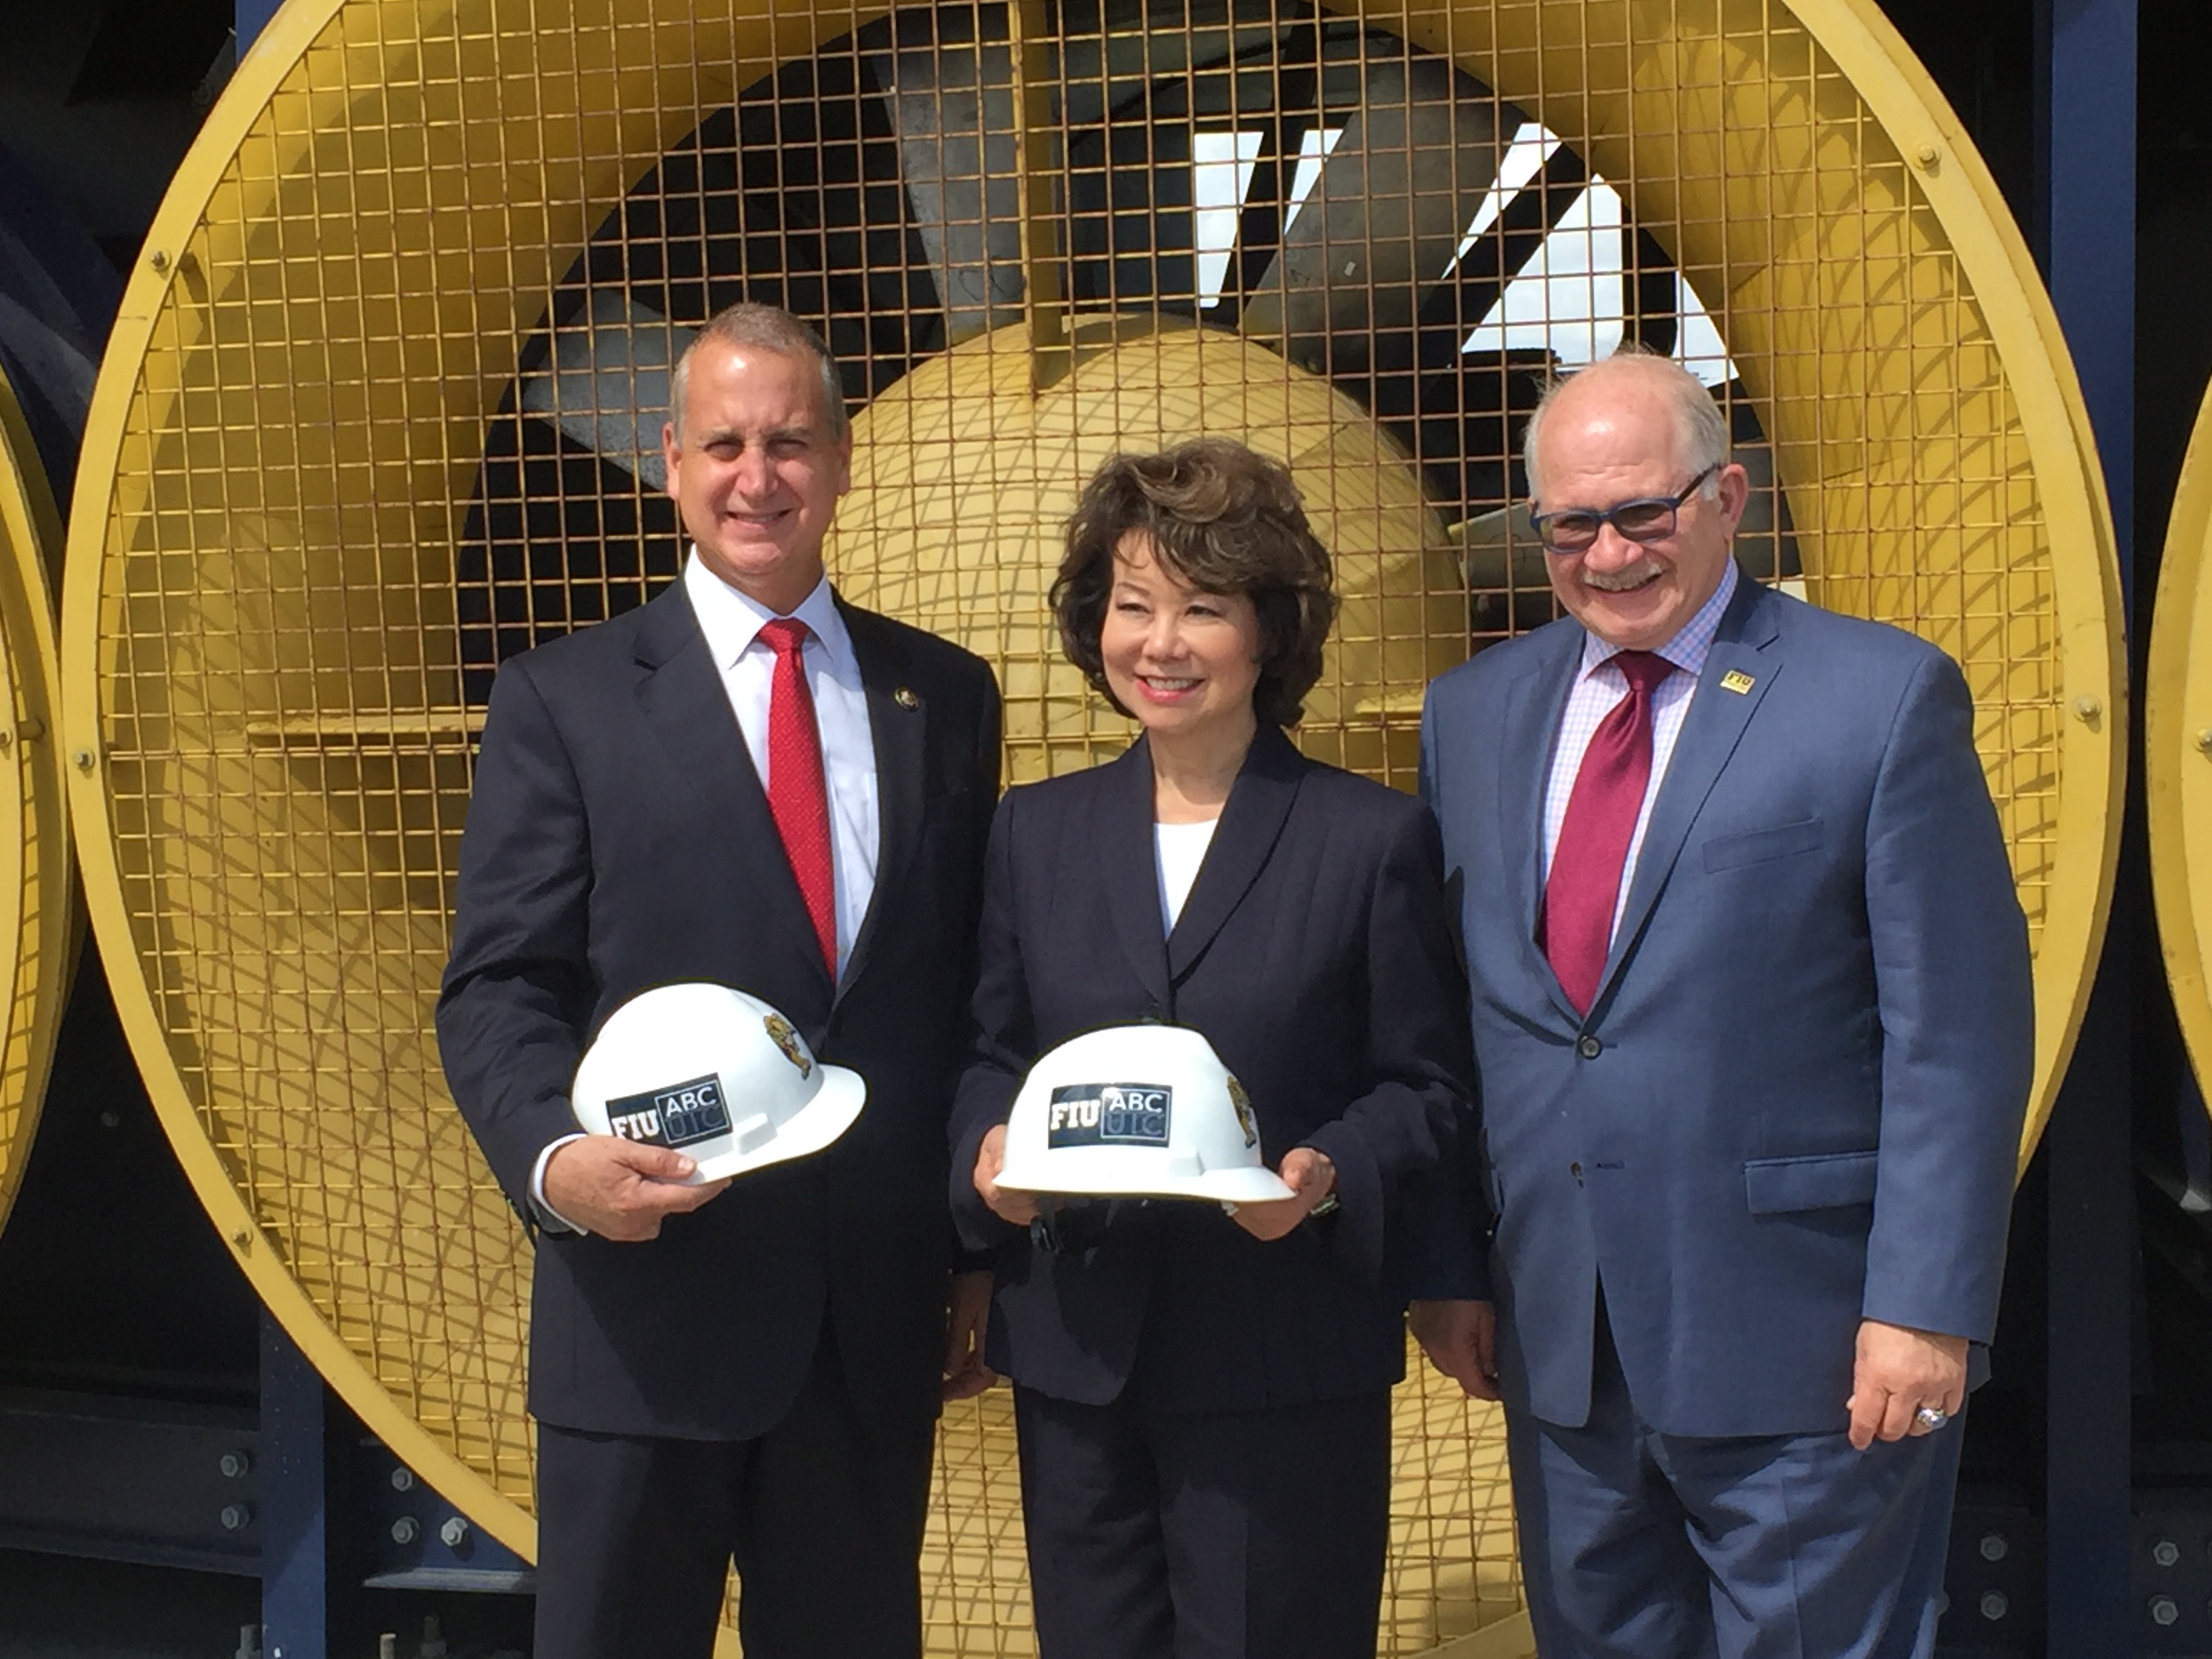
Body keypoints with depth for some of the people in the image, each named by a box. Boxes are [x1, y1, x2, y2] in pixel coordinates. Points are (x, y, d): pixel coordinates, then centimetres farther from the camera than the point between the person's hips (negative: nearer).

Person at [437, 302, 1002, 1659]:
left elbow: (974, 985, 11)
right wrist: (557, 1158, -24)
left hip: (882, 1325, 3)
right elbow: (498, 989, -5)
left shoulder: (945, 697, 9)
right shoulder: (563, 701, 0)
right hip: (649, 1306, -2)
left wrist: (985, 1253, 9)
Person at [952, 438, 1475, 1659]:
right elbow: (991, 1053, 12)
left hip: (1289, 1365, -3)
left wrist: (1330, 1179, -19)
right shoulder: (1035, 832, 9)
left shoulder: (1373, 839, -2)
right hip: (1076, 1358, 3)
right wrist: (988, 1153, -9)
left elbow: (1426, 1085, -1)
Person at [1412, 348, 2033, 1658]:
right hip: (1559, 1344, 5)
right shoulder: (1473, 714, 9)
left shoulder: (1884, 697, -6)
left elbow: (1959, 1035, -9)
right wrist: (1447, 1268, 7)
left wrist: (1927, 1308, -13)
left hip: (1803, 1351, -4)